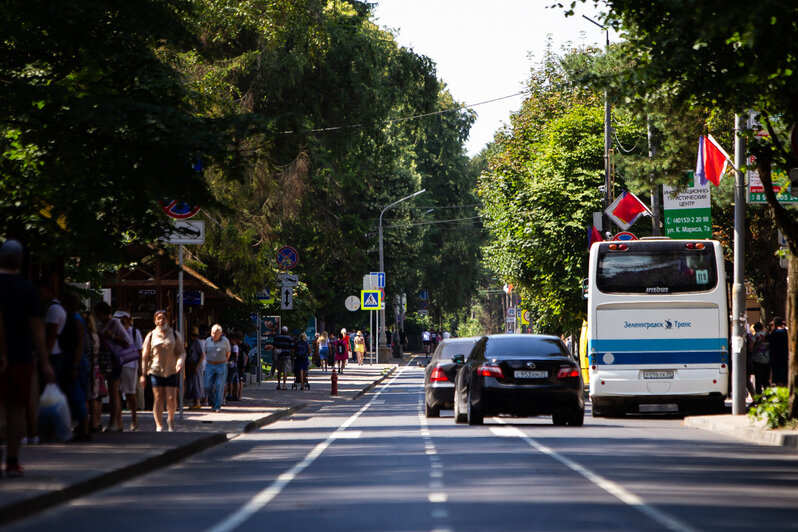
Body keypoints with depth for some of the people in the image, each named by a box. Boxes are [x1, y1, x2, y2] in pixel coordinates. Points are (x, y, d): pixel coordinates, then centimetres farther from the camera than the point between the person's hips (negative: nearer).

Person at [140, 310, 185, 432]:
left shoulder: (174, 335, 6)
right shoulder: (151, 336, 7)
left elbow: (182, 352, 5)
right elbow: (145, 356, 9)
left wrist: (180, 362, -17)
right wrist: (143, 374, 4)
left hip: (171, 371, 0)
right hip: (155, 371, 0)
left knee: (171, 398, -6)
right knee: (158, 398, -5)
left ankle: (170, 419, 21)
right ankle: (159, 425, -4)